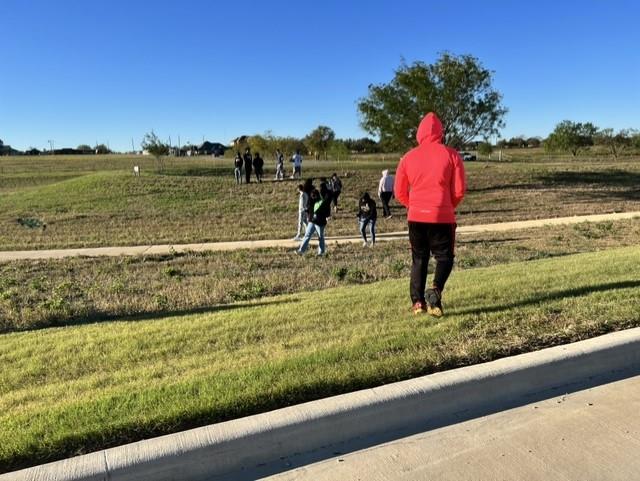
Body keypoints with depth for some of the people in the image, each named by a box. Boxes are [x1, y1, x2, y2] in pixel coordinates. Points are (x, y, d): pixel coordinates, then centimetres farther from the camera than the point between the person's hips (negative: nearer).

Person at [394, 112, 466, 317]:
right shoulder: (451, 154, -2)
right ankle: (435, 290, -15)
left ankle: (418, 302, 10)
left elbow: (399, 192, 6)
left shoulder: (409, 157, 3)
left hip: (416, 217, 2)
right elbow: (459, 191, -2)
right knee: (444, 257, 11)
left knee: (419, 259, 15)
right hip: (442, 216, -2)